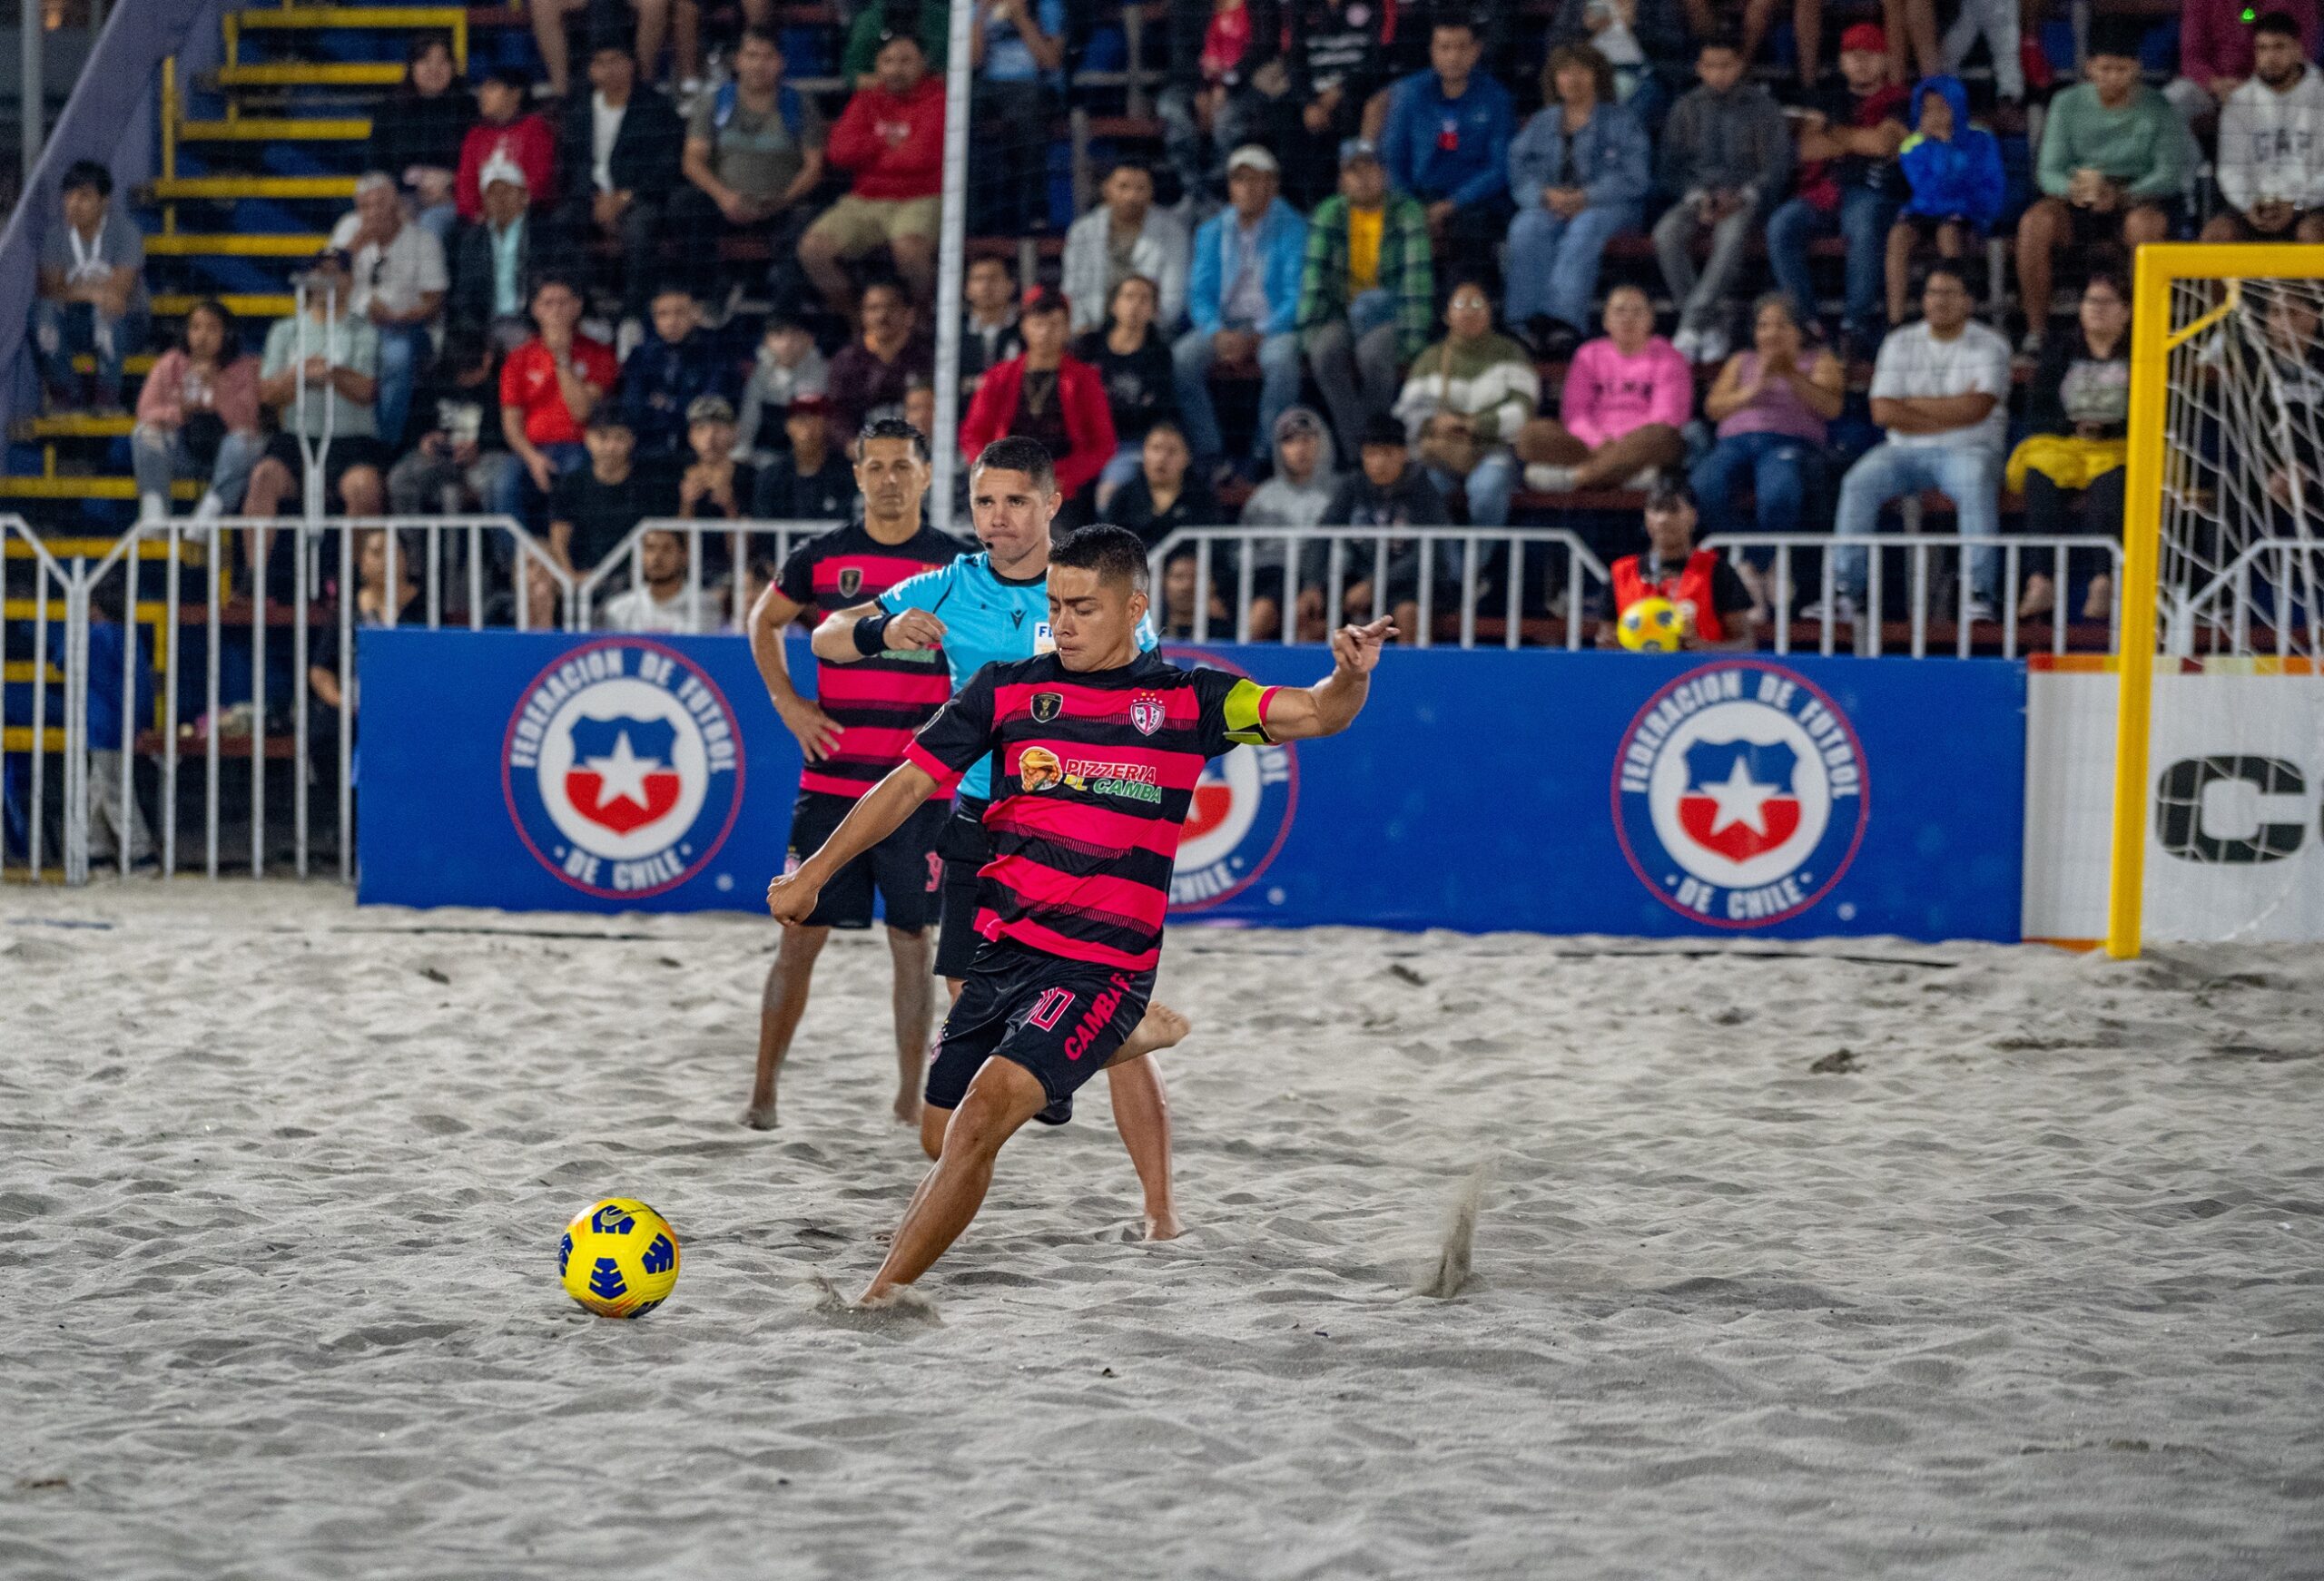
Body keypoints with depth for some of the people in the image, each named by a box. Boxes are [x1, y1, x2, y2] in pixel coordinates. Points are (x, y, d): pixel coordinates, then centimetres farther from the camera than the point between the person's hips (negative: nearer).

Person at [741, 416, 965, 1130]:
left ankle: (911, 1097, 12)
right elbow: (764, 622, 19)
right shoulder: (822, 557, 3)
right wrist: (788, 704, 7)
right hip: (830, 782, 0)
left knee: (912, 938, 4)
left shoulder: (956, 564, 1)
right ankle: (763, 1091, 6)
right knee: (801, 932, 0)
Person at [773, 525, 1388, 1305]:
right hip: (1001, 948, 5)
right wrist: (813, 874, 10)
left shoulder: (1184, 699, 1)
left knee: (987, 1106, -22)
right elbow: (912, 781, 11)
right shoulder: (1009, 689, 7)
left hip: (1102, 965, -5)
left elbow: (1313, 714, -6)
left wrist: (1349, 678, -29)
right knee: (946, 1133, 6)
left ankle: (877, 1296, -22)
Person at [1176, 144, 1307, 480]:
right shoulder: (1212, 232, 12)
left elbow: (1297, 297, -8)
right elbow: (1199, 292, 7)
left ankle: (1265, 455, -26)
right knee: (1181, 358, -27)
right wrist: (1217, 333, -14)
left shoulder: (1293, 229, 0)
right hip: (1224, 324, 3)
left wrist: (1256, 337, -20)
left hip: (1274, 326, -3)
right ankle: (1209, 454, -23)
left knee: (1281, 358, -37)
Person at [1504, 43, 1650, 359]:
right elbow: (1520, 170, 8)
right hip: (1550, 207, 3)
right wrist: (1547, 196, -14)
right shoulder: (1542, 124, 21)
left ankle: (1563, 318, -52)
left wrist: (1585, 198, -17)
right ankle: (1531, 322, -44)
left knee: (1585, 229, -38)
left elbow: (1634, 177, -3)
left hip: (1607, 206, -3)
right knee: (1526, 229, -32)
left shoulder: (1620, 120, 10)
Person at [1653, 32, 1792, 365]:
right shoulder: (1686, 109, 12)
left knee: (1732, 234, -38)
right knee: (1667, 233, -31)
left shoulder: (1761, 106, 6)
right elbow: (1672, 168, 10)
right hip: (1698, 197, 3)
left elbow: (1777, 165, 1)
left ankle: (1690, 326, -39)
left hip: (1745, 197, -3)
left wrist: (1741, 197, -14)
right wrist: (1698, 198, -9)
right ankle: (1712, 326, -29)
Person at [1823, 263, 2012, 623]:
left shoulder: (1990, 346, 3)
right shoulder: (1900, 344, 11)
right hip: (1906, 450, 3)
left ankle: (1980, 594, -41)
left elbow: (1976, 409, -13)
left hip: (1967, 450, -3)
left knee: (1976, 483, -37)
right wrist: (1952, 412, -6)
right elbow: (1883, 411, -2)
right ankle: (1846, 591, -28)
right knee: (1858, 483, -26)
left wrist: (1911, 404, -6)